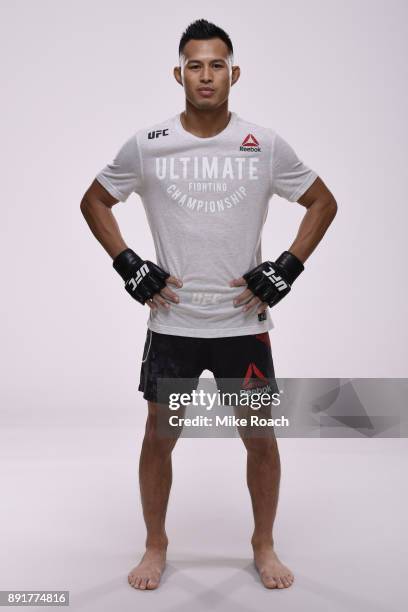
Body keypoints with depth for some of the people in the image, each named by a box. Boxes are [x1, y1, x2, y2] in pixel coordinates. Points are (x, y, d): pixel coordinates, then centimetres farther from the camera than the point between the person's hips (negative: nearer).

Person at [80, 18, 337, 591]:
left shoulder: (266, 144, -2)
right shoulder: (146, 144, -2)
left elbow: (323, 202, 8)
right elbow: (94, 202, 10)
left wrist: (286, 269, -3)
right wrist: (129, 266, -2)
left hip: (244, 322, 0)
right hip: (171, 322, 0)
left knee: (261, 437, 7)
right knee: (160, 435, 9)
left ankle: (264, 545, 30)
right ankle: (156, 545, 30)